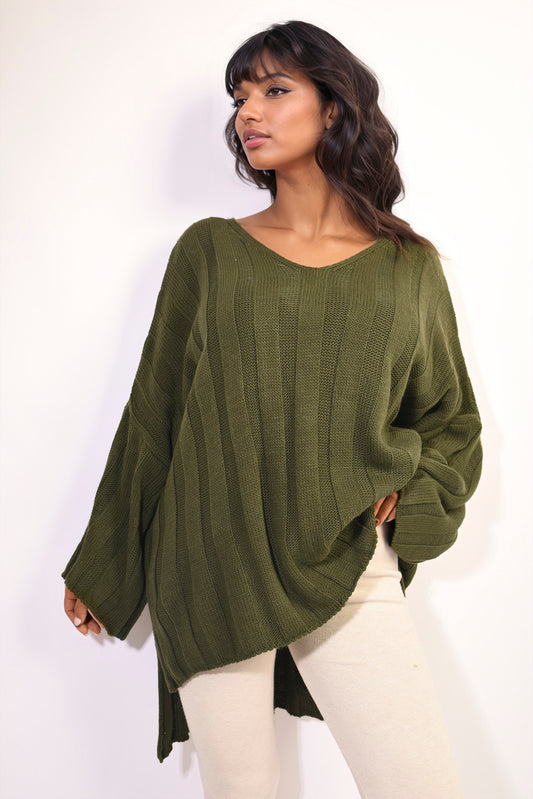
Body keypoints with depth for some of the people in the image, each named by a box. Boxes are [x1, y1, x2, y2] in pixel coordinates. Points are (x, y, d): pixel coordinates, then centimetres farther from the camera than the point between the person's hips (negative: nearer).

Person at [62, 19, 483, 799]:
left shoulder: (410, 266, 5)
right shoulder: (209, 251, 4)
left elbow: (452, 421, 15)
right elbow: (153, 413, 7)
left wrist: (401, 495, -4)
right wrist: (99, 569, 11)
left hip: (349, 570, 1)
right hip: (211, 567, 0)